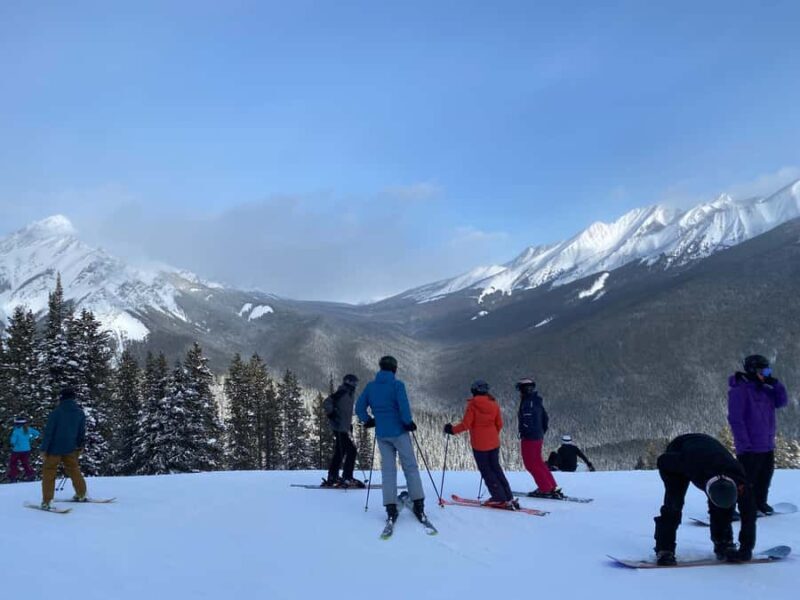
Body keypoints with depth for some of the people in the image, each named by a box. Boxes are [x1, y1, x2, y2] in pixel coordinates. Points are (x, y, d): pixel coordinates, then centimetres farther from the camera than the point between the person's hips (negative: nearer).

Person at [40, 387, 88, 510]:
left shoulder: (56, 412, -14)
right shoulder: (80, 413, 1)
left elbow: (48, 431, -14)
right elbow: (82, 432, 10)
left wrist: (44, 448, -8)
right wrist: (79, 447, 23)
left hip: (55, 448, -4)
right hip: (70, 449, 5)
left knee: (49, 473, 3)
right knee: (74, 470, 20)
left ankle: (46, 501, -2)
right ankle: (81, 494, 26)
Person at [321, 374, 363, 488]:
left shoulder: (350, 394, 16)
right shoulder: (342, 392, -13)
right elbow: (326, 403, -20)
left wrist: (349, 424, 24)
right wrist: (332, 415, -21)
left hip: (345, 427, 10)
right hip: (340, 427, -10)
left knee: (339, 453, 12)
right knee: (351, 450, -11)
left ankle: (332, 478, 18)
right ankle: (347, 478, -10)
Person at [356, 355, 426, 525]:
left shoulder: (370, 386, 5)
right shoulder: (397, 385, -9)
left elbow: (359, 408, 5)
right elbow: (404, 407, -19)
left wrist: (368, 421, 17)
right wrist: (409, 423, -5)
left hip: (381, 434, 4)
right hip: (399, 432, -4)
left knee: (388, 469, 8)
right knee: (410, 467, 5)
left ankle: (391, 509, 1)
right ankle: (419, 505, 3)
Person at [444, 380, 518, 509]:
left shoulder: (472, 404, -12)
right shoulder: (493, 403, 3)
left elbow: (466, 424, -16)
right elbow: (499, 424, 6)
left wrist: (452, 430, -2)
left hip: (479, 444, -5)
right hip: (494, 443, 5)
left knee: (486, 471, 6)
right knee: (496, 469, 16)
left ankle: (500, 499, 3)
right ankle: (509, 498, 13)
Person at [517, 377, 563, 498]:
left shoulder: (527, 403, -18)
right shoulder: (537, 401, 10)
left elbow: (527, 421, -26)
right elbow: (545, 418, 15)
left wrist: (522, 433, -12)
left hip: (529, 438, -9)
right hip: (538, 437, 9)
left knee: (530, 464, 1)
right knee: (538, 463, 18)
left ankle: (546, 489, 0)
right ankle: (553, 487, 19)